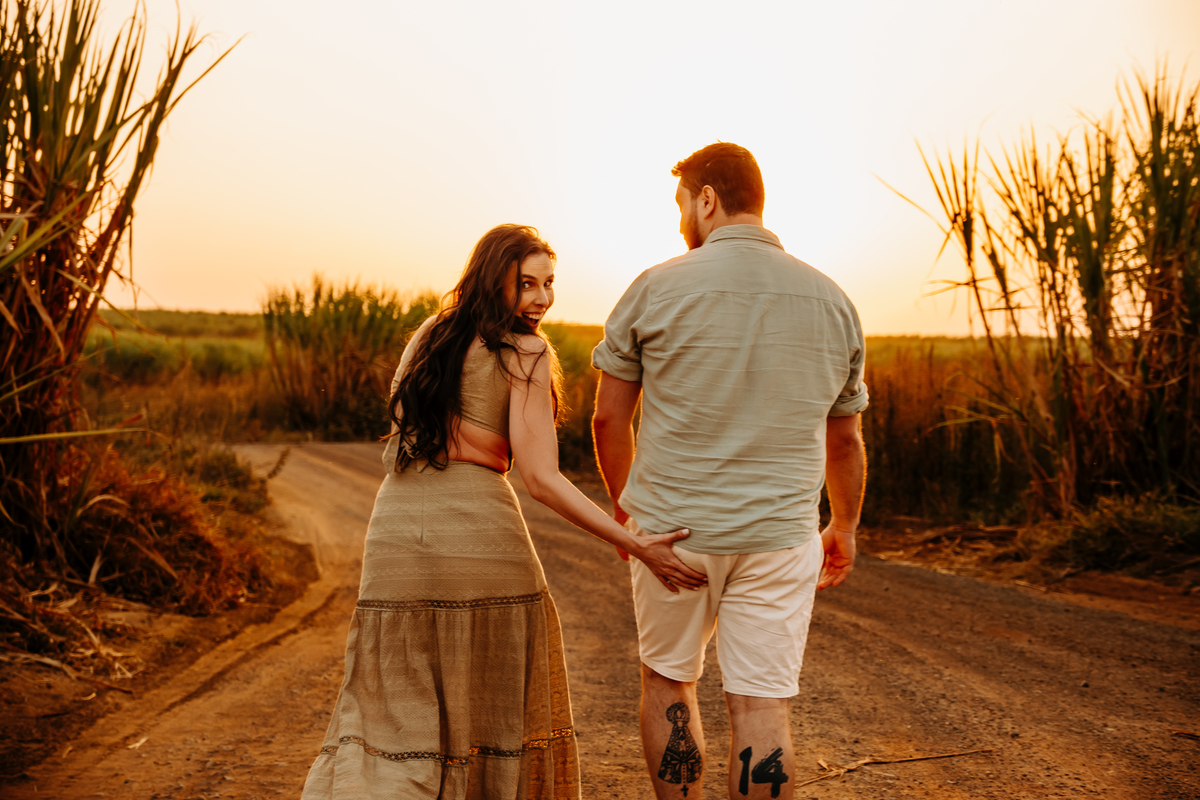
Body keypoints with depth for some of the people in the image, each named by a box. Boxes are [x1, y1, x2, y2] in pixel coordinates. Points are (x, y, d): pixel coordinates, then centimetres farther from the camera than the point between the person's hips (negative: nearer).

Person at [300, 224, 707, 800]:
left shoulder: (428, 333, 12)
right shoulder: (526, 354, -7)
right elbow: (541, 479, -14)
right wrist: (639, 548, -13)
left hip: (396, 531, 5)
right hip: (479, 530, -5)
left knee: (394, 706, 13)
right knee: (494, 703, 12)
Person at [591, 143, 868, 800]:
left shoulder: (655, 288, -6)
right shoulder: (831, 301, 3)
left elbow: (609, 417, -2)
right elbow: (844, 438, 10)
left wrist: (623, 506, 14)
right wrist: (844, 527, 25)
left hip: (670, 528, -1)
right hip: (779, 537, 2)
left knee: (667, 680, 18)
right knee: (762, 707, 5)